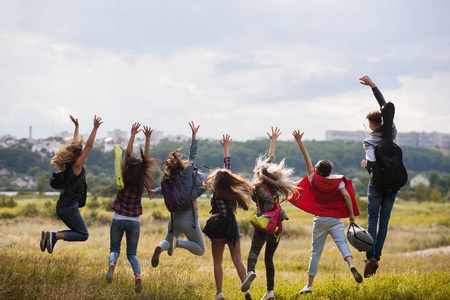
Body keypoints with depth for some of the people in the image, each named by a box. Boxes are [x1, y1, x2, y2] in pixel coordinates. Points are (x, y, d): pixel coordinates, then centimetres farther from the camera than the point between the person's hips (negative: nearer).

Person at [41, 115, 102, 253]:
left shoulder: (69, 165, 10)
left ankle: (50, 235, 4)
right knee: (83, 234, -2)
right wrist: (95, 128, -15)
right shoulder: (76, 166, -11)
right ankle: (55, 236, -16)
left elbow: (75, 144, 23)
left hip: (61, 206, 9)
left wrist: (77, 126, 31)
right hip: (69, 207, -9)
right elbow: (89, 146, -16)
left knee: (78, 231, 18)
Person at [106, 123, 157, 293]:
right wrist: (148, 138, 1)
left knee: (114, 249, 11)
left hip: (118, 220, -1)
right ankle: (137, 275, -16)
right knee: (132, 253, 11)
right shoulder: (142, 181, -8)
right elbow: (146, 159, -1)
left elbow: (128, 153, -5)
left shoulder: (125, 178, -11)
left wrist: (133, 135, 0)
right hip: (134, 222, 1)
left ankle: (112, 264, -22)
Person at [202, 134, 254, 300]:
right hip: (232, 227, 6)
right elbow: (227, 165, 10)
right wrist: (226, 148, 20)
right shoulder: (230, 189, -2)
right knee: (237, 260, 3)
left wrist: (214, 217, -3)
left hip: (220, 228, -6)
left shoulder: (218, 195, -20)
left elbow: (223, 213, -22)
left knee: (217, 262, 7)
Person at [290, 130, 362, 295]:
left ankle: (309, 285, 9)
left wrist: (299, 141, 4)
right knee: (342, 243, -13)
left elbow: (307, 158, 1)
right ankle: (351, 264, -44)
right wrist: (352, 214, -8)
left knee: (315, 252, 6)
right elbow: (346, 196, -13)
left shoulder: (314, 180, -2)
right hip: (335, 220, 0)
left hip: (319, 220, 0)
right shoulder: (337, 181, -2)